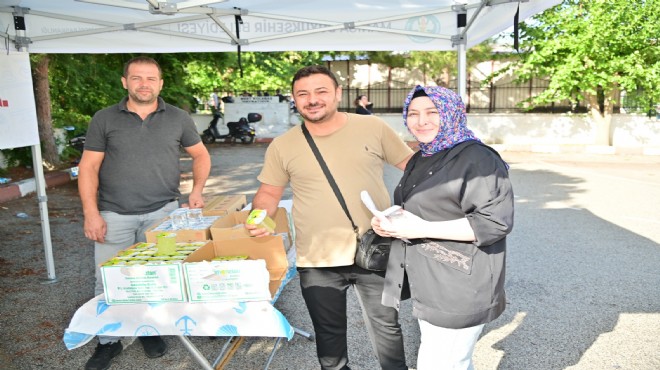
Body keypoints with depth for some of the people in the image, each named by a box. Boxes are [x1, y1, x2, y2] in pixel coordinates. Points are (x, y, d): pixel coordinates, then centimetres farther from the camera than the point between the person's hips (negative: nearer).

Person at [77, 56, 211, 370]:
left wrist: (197, 189, -1)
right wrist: (91, 213, -7)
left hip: (163, 212, 1)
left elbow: (200, 154, 14)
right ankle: (108, 341, 22)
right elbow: (88, 167, 2)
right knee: (108, 282, 4)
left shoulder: (178, 118, 5)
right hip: (114, 215, 0)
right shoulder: (104, 119, 2)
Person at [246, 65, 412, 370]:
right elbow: (268, 193, 6)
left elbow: (412, 166, 4)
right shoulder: (282, 145, -2)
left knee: (386, 328, 17)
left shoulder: (373, 128, -4)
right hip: (317, 263, 1)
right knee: (329, 335, 19)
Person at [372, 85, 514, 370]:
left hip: (459, 290, -8)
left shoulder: (477, 159, -15)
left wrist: (423, 229, -24)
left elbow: (496, 222, -23)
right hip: (428, 284, 9)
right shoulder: (419, 160, 13)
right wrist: (388, 222, 2)